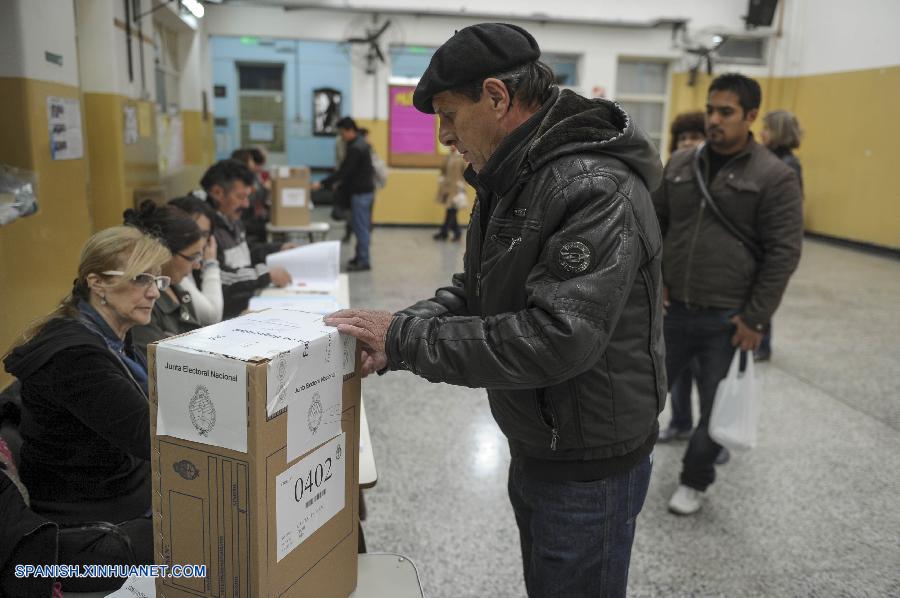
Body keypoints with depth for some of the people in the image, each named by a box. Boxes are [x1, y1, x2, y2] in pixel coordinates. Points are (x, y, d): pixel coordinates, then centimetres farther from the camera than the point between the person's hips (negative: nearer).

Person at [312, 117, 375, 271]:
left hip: (361, 192, -10)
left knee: (361, 226, -5)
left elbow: (343, 171, -23)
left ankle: (363, 261, 0)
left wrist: (322, 184, -20)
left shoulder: (356, 148, -20)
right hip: (363, 190, 10)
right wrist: (340, 182, 18)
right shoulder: (360, 143, 12)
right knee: (358, 225, 14)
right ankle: (360, 256, 21)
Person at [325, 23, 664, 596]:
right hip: (534, 447, 9)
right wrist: (400, 326, -8)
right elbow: (476, 290, 10)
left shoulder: (596, 189, -26)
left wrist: (406, 339, -26)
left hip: (590, 466, -9)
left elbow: (555, 339, -34)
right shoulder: (511, 181, 5)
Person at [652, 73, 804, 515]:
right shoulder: (679, 166, 5)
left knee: (717, 408, 12)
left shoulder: (774, 177, -9)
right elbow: (654, 227, 11)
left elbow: (783, 254, -10)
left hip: (727, 320, -3)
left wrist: (755, 319, -12)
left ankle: (694, 482, 33)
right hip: (674, 310, 4)